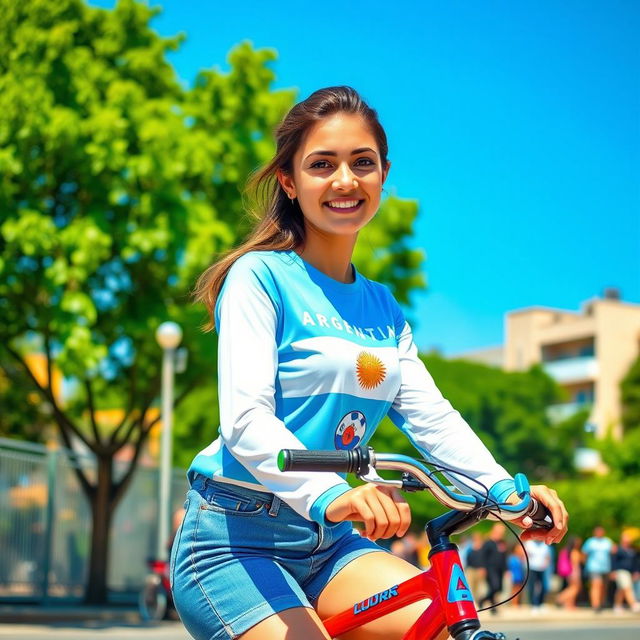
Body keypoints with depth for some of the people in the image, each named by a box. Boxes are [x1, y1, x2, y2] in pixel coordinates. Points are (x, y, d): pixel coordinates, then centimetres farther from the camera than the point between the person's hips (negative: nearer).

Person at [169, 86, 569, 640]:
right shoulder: (260, 277, -8)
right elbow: (245, 419, -20)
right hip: (236, 540, -6)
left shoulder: (383, 309, 13)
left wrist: (506, 490, -14)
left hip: (327, 542, 6)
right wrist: (330, 494, -37)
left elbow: (431, 415, 3)